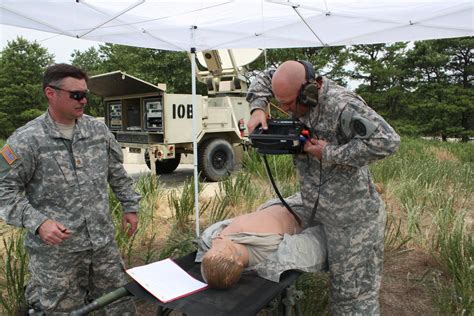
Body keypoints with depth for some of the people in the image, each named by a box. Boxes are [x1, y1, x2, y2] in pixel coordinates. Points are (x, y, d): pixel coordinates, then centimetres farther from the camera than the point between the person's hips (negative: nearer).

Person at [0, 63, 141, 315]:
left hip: (103, 242, 5)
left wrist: (130, 206, 12)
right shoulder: (25, 140, -10)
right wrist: (37, 222, -19)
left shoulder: (98, 129, 4)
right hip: (56, 251, -4)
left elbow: (117, 173, 13)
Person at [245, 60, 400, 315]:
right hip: (315, 211, 7)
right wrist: (258, 108, -4)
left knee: (354, 292, 5)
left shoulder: (342, 105, -24)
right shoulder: (301, 96, 0)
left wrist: (331, 153, -24)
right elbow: (263, 78, 15)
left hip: (352, 217, -7)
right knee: (338, 282, 20)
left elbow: (387, 141, -31)